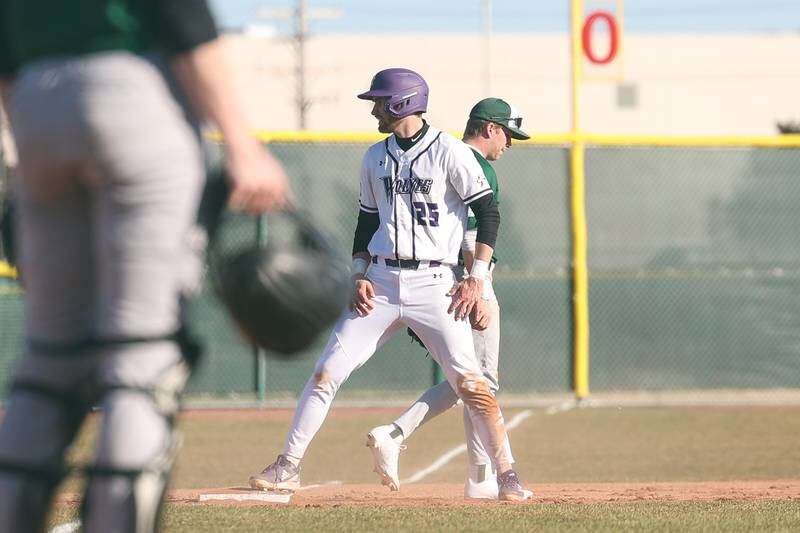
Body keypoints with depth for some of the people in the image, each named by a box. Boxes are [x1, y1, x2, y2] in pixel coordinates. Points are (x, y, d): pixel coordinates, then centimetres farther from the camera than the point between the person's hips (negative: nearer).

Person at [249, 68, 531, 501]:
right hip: (381, 283, 5)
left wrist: (477, 278, -11)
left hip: (432, 284, -5)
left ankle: (507, 476, -5)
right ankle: (288, 468, 5)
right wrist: (359, 275, 4)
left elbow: (488, 212, -6)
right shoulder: (375, 157, 12)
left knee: (469, 382, -12)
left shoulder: (449, 152, -6)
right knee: (326, 372, -1)